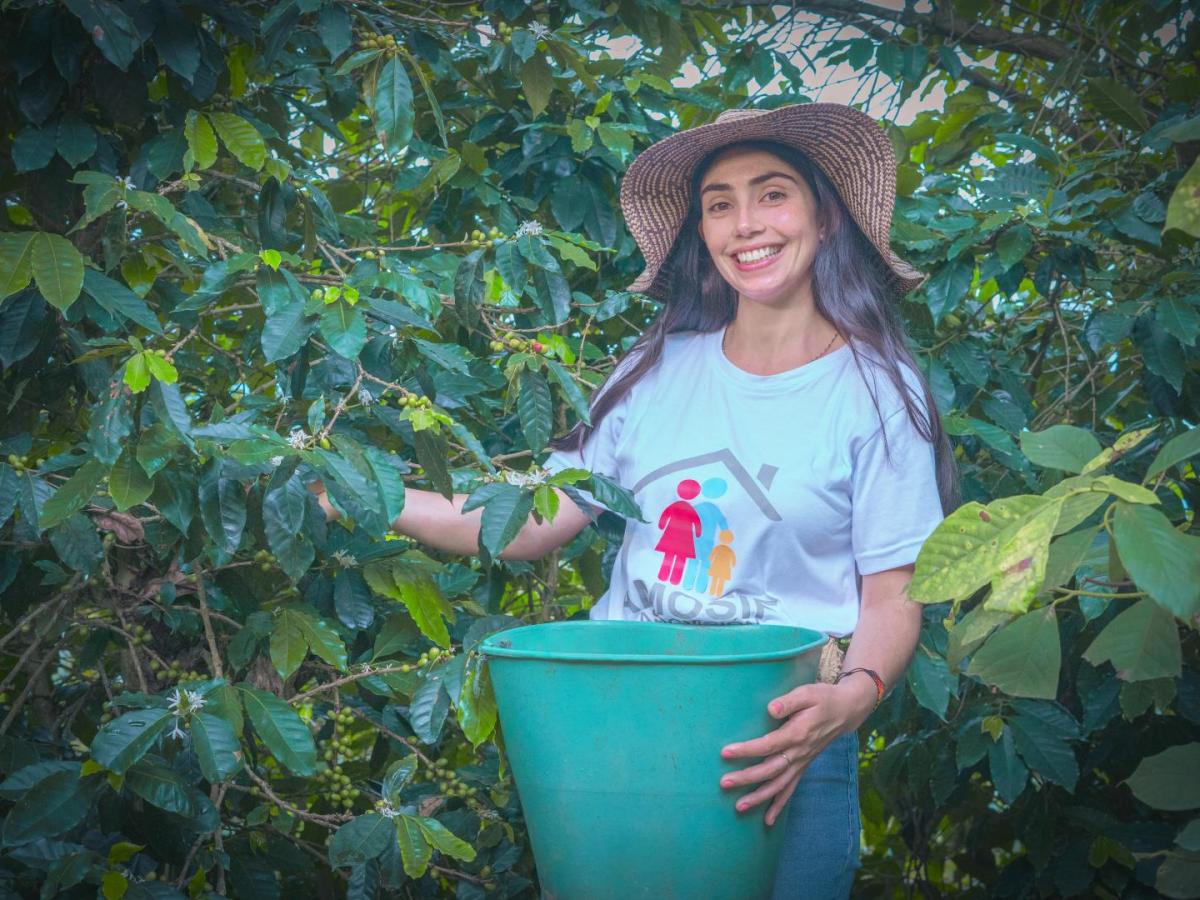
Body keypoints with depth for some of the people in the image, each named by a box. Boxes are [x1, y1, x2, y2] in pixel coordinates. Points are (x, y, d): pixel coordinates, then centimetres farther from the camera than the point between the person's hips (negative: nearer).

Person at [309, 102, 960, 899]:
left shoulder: (876, 390, -3)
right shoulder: (659, 368, 6)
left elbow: (892, 596, -5)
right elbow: (536, 525, 3)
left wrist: (854, 697, -25)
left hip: (778, 746, -2)